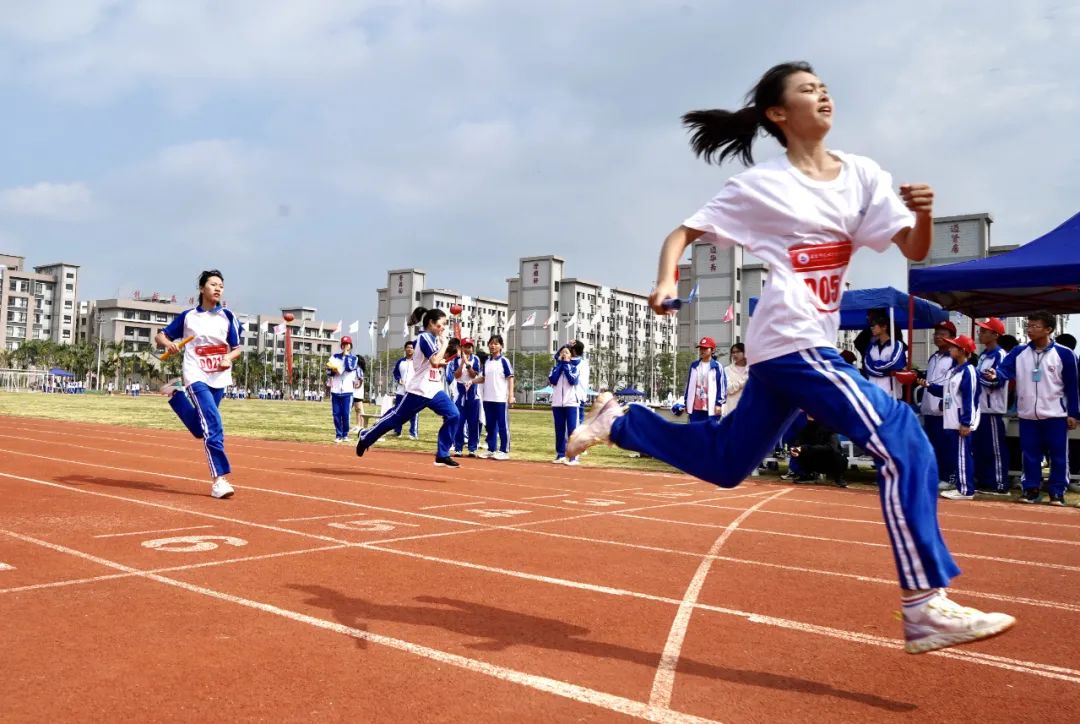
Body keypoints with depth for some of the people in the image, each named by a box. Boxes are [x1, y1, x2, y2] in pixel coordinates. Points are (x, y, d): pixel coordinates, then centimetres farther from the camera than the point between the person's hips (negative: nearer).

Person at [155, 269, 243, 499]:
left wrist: (229, 357, -15)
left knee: (200, 429, 16)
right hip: (196, 376, -4)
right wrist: (168, 343, -13)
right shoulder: (187, 316, 4)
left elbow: (238, 348, 7)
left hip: (219, 378, 4)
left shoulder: (228, 317, 6)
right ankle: (218, 479, -22)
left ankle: (176, 393, 40)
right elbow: (160, 336, 10)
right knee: (213, 426, -21)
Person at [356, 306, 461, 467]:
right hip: (419, 390, -8)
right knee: (395, 418, 3)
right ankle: (365, 437, 25)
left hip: (434, 390, 8)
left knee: (453, 414, -8)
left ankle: (442, 456, -4)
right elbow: (435, 361, -25)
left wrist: (445, 360, 9)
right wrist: (445, 343, -14)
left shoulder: (434, 339, 15)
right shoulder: (425, 337, -13)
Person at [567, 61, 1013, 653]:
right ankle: (925, 607, -11)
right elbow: (682, 234, -1)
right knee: (903, 442, -17)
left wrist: (923, 213, -18)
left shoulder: (863, 176, 9)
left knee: (724, 462, 15)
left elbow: (915, 251, 3)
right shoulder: (759, 185, -5)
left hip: (803, 346, 7)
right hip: (792, 342, -7)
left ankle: (616, 420, 32)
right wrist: (666, 282, -20)